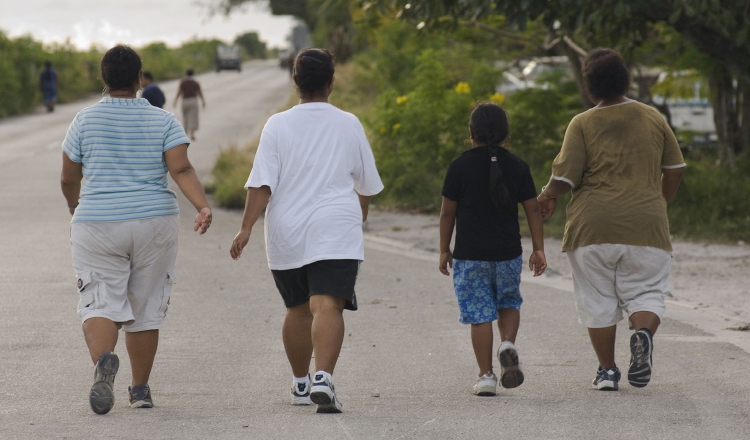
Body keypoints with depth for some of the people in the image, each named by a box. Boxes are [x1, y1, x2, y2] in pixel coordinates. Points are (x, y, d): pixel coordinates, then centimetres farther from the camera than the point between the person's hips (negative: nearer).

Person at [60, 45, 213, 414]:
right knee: (145, 310, 13)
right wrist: (204, 207, -21)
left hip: (98, 227, -1)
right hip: (154, 224, 1)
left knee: (100, 305, -3)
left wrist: (75, 205, 25)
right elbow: (181, 169, -14)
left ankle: (103, 360, -33)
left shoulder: (85, 121, -1)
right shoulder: (163, 121, 1)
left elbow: (68, 179, 7)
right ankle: (140, 390, 18)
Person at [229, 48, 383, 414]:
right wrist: (359, 219, 33)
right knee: (328, 306, -13)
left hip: (286, 234, 2)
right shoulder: (349, 125, 4)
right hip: (337, 228, -2)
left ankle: (300, 383, 28)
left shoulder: (278, 125, 0)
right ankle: (323, 378, -31)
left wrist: (246, 228, -7)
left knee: (297, 309, 17)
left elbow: (261, 183, -8)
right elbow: (367, 185, 14)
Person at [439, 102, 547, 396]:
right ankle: (508, 343, -6)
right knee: (509, 303, 21)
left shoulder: (460, 167, -6)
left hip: (470, 255, -2)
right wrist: (538, 249, 8)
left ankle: (486, 376, 2)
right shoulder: (517, 167, 1)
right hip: (508, 253, 2)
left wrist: (444, 250, 8)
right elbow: (533, 210, 2)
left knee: (480, 315, 3)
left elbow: (448, 212, -1)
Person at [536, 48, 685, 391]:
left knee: (598, 300, 10)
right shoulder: (653, 119, 6)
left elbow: (564, 177, -9)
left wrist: (547, 195, 12)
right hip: (645, 225, 1)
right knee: (645, 292, 7)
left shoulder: (583, 124, -5)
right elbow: (674, 170, 12)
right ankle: (643, 332, -23)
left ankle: (607, 369, 11)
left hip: (593, 226, -1)